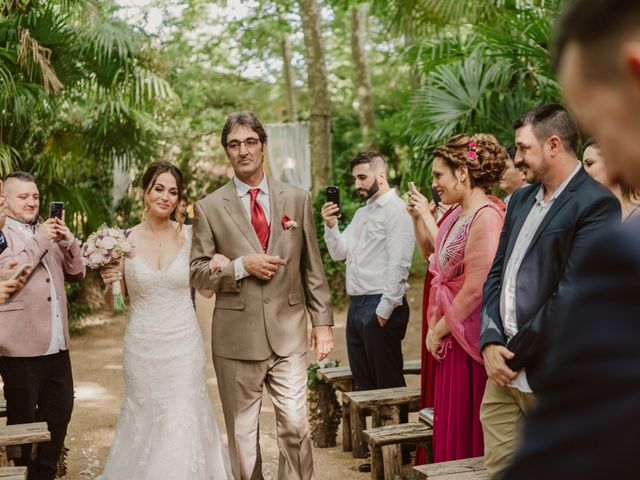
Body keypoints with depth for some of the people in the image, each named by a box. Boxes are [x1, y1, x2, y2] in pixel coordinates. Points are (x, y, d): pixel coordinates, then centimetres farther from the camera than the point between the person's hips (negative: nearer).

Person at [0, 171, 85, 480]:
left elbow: (77, 274, 13)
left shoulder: (49, 233, 16)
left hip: (57, 346, 7)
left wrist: (68, 241, -3)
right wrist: (39, 242, -18)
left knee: (59, 413, 14)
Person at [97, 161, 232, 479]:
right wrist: (110, 283, -16)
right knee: (144, 420, 11)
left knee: (183, 420, 1)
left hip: (183, 345, 0)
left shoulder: (188, 236, -2)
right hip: (142, 346, 0)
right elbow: (112, 303, 5)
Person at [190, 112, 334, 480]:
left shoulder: (297, 199, 7)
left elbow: (313, 266, 8)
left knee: (296, 426, -2)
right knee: (243, 434, 8)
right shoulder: (209, 207, 2)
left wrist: (323, 321, 5)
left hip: (288, 332, 1)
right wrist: (242, 266, -13)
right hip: (237, 337, 0)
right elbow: (196, 272, 2)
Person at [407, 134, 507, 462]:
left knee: (467, 429, 3)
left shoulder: (486, 216, -18)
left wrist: (439, 330, -12)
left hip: (470, 336, -9)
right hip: (451, 335, 9)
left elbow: (475, 289, -21)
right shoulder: (458, 213, 10)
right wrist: (421, 216, 13)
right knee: (450, 423, 17)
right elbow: (439, 251, 23)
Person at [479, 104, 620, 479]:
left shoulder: (596, 204, -12)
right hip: (504, 369, 7)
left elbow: (571, 296, -18)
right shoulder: (521, 199, 13)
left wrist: (517, 353, -12)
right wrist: (491, 342, -2)